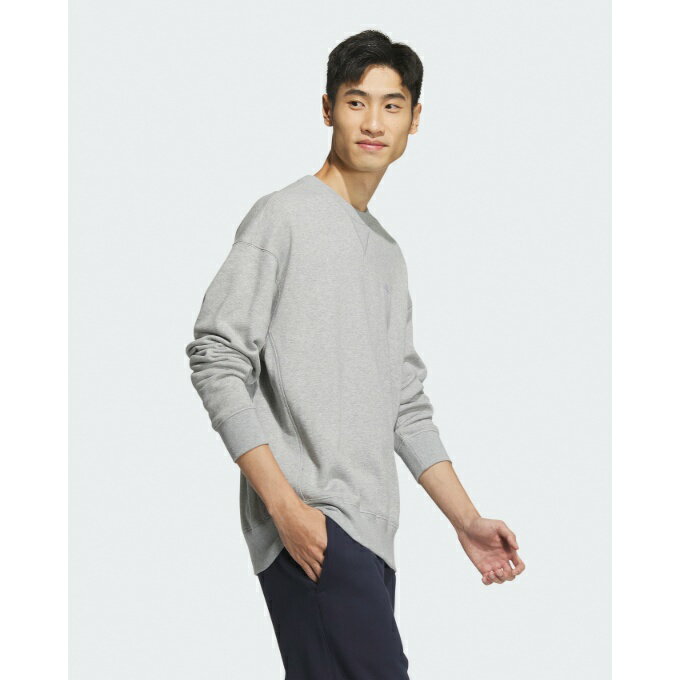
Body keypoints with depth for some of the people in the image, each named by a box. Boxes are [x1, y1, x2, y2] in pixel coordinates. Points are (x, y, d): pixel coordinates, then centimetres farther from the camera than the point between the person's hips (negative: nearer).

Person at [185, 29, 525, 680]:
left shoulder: (388, 253, 24)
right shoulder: (283, 217, -1)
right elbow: (216, 360, -9)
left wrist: (467, 518, 17)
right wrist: (284, 503, -16)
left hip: (370, 532, 8)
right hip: (310, 527, -8)